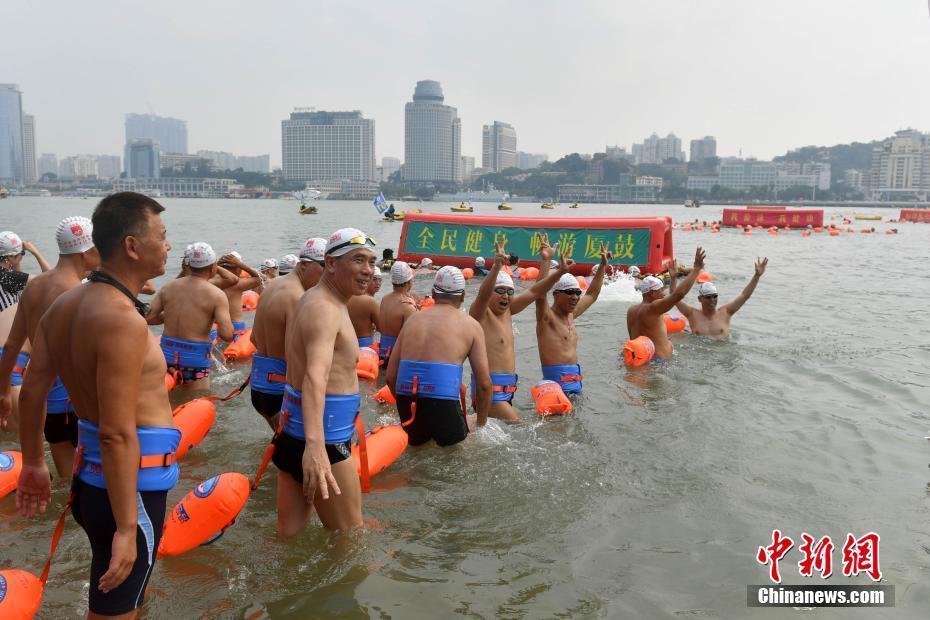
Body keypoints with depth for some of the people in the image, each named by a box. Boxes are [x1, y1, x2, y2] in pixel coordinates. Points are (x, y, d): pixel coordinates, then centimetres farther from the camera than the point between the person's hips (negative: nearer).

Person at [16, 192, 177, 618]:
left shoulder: (64, 304, 5)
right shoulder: (123, 320, -24)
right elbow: (117, 435, -27)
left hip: (89, 477, 9)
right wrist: (127, 528, -23)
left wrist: (33, 464, 23)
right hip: (133, 485, -9)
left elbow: (31, 393, 11)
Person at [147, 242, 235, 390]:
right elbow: (227, 335, -18)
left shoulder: (168, 287, 5)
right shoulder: (216, 295, -10)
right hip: (195, 356, -5)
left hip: (167, 352, 5)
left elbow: (148, 318, 3)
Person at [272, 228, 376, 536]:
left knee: (288, 534, 16)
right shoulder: (324, 309, -20)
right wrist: (314, 446, -51)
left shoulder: (316, 299, 13)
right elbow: (315, 377, -38)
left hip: (293, 432, 10)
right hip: (324, 440, -10)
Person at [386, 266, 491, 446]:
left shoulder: (413, 319, 16)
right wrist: (481, 424, 18)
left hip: (407, 400, 4)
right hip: (443, 399, -4)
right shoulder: (471, 325, 6)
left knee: (417, 444, 27)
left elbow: (391, 377, 13)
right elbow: (484, 384, 2)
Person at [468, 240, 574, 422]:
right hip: (489, 388, -9)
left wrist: (560, 272, 7)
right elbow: (482, 295, -31)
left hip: (507, 391, 9)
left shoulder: (506, 311, 12)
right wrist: (496, 267, -46)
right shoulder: (480, 313, -10)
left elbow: (534, 293, 15)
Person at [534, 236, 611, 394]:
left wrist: (603, 264, 30)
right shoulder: (547, 316, -8)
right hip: (556, 381, -8)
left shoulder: (570, 315, 15)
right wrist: (545, 260, -37)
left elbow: (592, 294, 29)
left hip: (576, 382, 8)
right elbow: (539, 293, -28)